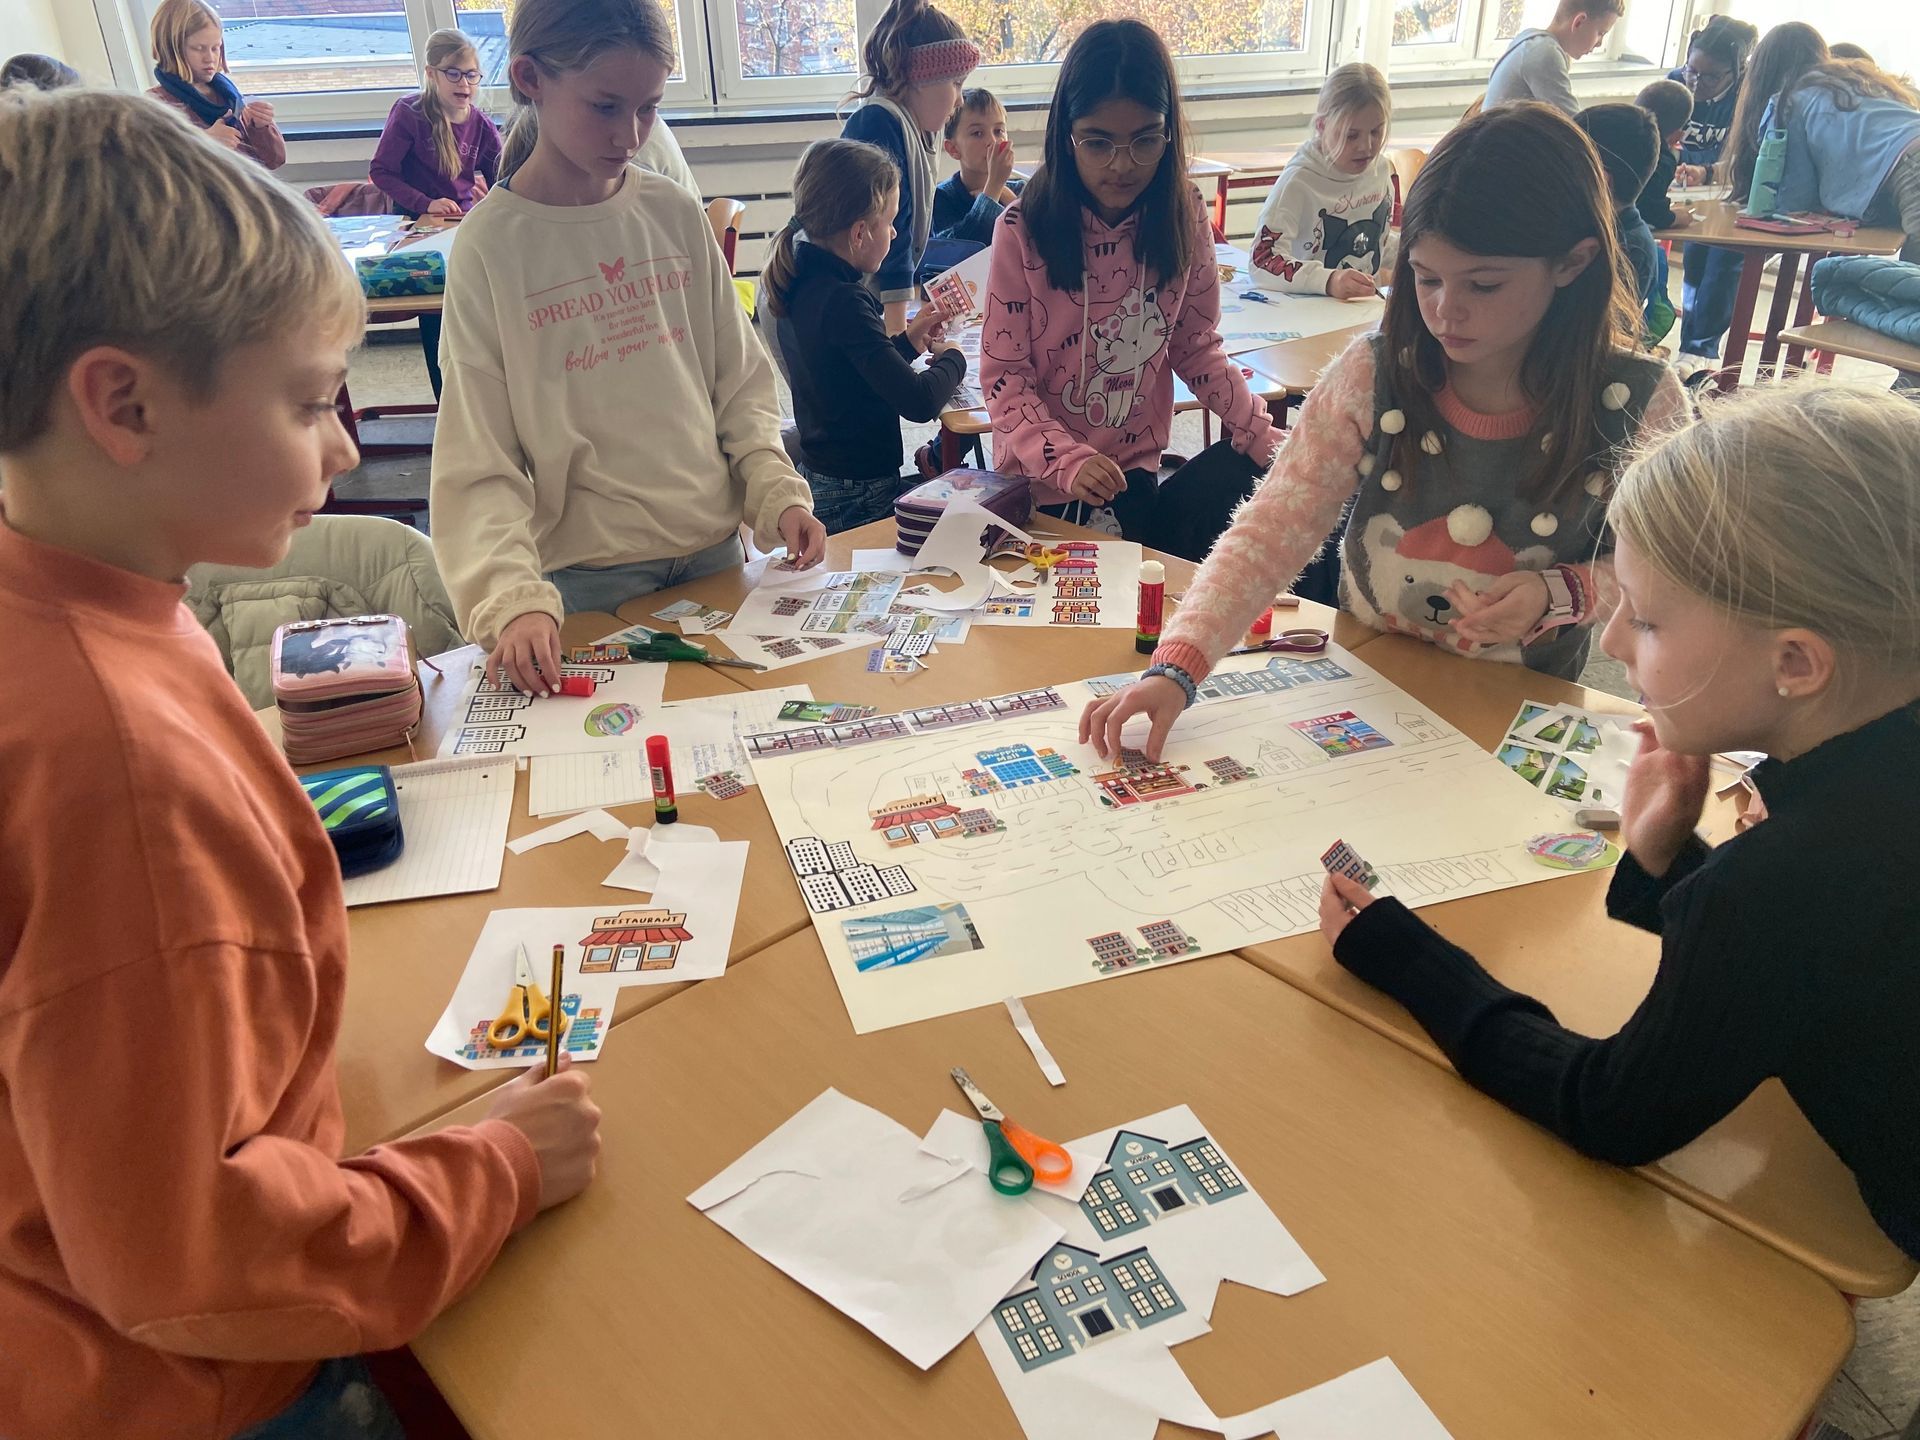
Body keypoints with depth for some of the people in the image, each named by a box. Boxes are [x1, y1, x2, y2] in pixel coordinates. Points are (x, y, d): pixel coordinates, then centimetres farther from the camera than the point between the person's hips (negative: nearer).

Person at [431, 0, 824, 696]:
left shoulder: (675, 213, 1)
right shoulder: (489, 245, -9)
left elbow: (740, 382, 7)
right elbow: (477, 463, -12)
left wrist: (778, 491, -9)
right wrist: (513, 602, -26)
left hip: (715, 549, 4)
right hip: (589, 575, -3)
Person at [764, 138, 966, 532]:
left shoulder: (799, 284, 5)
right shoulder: (843, 301, -24)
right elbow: (919, 401, -27)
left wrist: (908, 341, 15)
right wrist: (952, 358, -8)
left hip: (817, 477, 10)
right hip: (858, 499, -10)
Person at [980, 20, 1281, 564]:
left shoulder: (1184, 218, -4)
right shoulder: (1023, 230, -15)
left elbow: (1198, 349, 5)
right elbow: (1005, 374, -12)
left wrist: (1265, 437, -8)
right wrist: (1067, 461, -28)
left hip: (1137, 469, 4)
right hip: (1045, 480, -4)